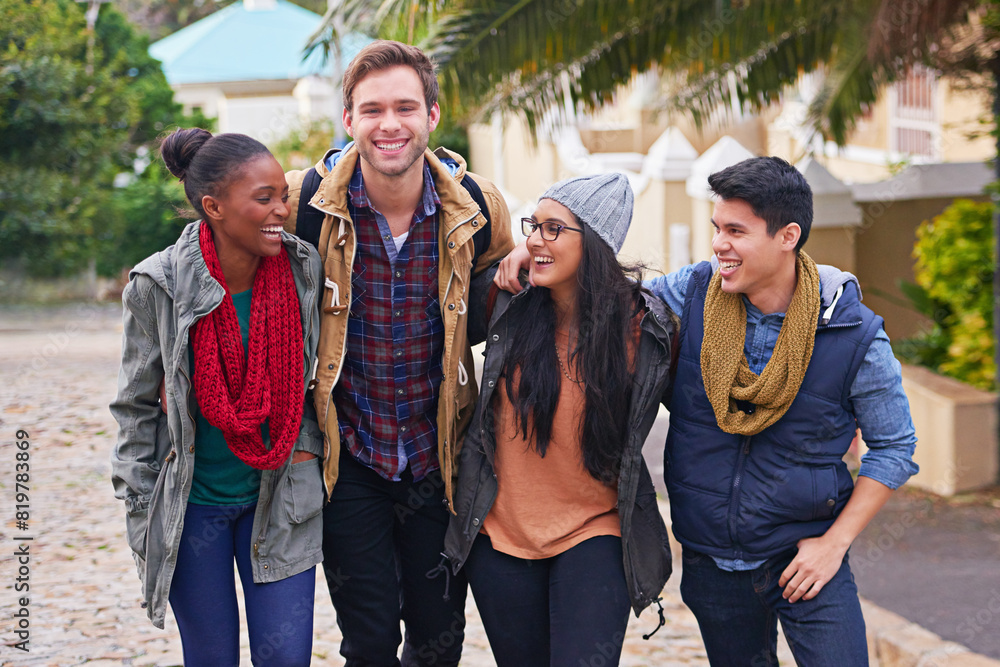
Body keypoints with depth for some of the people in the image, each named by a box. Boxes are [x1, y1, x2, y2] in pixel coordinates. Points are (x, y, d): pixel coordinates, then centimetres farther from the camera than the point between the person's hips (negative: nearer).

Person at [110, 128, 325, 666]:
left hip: (278, 498, 2)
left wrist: (309, 443, 0)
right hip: (192, 506, -2)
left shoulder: (304, 269, -7)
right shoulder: (158, 286, -13)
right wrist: (142, 519, -2)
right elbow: (137, 408, -3)